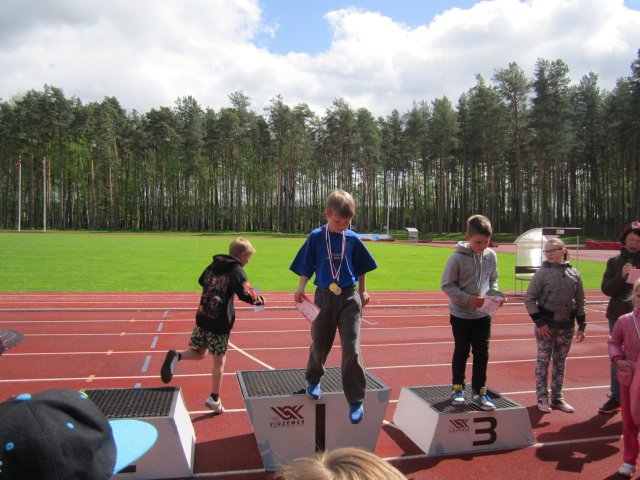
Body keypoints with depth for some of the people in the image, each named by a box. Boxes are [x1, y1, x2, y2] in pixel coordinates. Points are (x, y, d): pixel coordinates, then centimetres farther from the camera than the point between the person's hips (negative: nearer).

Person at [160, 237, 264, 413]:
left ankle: (176, 356, -10)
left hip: (202, 318, 6)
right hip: (220, 323, -6)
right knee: (219, 361, 7)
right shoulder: (236, 271, -10)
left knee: (199, 353, 20)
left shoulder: (213, 266, 11)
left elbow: (201, 281, 27)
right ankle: (214, 399, 14)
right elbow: (245, 294, -20)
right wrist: (259, 299, -1)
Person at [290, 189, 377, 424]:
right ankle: (314, 379, 44)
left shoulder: (353, 239, 2)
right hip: (324, 297, 0)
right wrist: (300, 289, -11)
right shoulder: (316, 237, -2)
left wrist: (363, 291, 14)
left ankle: (356, 400, 4)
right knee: (320, 344, 14)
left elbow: (361, 268, 14)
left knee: (352, 350, -6)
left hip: (350, 298, 0)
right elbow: (307, 267, 2)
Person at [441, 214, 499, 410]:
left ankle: (479, 392, 20)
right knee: (461, 352, 9)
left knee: (482, 353, 7)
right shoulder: (458, 257, -16)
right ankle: (457, 388, 27)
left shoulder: (491, 256, -3)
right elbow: (446, 284, -12)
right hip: (461, 314, -3)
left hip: (483, 314, 4)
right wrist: (468, 299, -21)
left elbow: (493, 280, 10)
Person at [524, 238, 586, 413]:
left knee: (560, 362, 13)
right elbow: (529, 299, -7)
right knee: (543, 361, 7)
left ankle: (557, 397, 25)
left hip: (567, 325, 3)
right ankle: (542, 398, 18)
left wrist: (581, 326, 7)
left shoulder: (574, 274, 3)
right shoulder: (542, 272, -7)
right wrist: (539, 322, -12)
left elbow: (580, 302, 9)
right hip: (546, 324, -3)